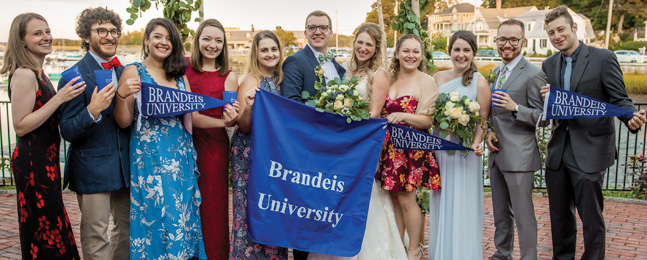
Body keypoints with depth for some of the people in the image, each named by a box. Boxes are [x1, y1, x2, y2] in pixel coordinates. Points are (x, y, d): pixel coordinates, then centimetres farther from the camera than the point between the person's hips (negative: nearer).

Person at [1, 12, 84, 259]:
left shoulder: (38, 73, 12)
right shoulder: (24, 75, -16)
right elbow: (20, 126, -19)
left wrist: (64, 96, 11)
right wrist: (59, 98, -23)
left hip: (45, 160, 10)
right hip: (33, 163, -10)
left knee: (48, 228, 18)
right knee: (42, 230, 0)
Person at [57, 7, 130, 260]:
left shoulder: (124, 72, 9)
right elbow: (67, 132, -13)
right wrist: (93, 110, -30)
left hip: (125, 166, 6)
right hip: (92, 169, -6)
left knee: (127, 229, 17)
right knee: (95, 237, 3)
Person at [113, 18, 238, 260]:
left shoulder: (180, 76, 13)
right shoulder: (134, 72, 0)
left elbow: (193, 117, 8)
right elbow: (124, 121, -4)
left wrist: (223, 122, -8)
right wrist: (121, 95, -22)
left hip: (181, 155, 4)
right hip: (150, 156, -4)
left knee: (183, 214, 6)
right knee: (157, 215, -3)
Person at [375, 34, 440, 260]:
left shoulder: (426, 82, -5)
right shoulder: (389, 78, 11)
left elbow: (427, 120, -12)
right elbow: (379, 112, 22)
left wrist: (404, 116, -27)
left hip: (412, 148, -5)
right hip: (388, 147, 5)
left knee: (406, 199, -2)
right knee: (393, 198, 10)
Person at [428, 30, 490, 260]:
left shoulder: (479, 81, -6)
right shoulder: (438, 77, 6)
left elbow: (483, 119, -8)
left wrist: (477, 143, -23)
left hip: (464, 151, -4)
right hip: (439, 148, 5)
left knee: (462, 205, 1)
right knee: (440, 204, 13)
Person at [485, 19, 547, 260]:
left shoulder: (533, 74, -10)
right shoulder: (496, 72, 13)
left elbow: (542, 117, -12)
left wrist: (515, 107, -29)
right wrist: (488, 130, 2)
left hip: (519, 156, -8)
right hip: (496, 153, 8)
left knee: (523, 214, 0)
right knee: (500, 212, 19)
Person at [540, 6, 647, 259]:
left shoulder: (603, 58, -5)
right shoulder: (549, 64, 9)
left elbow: (619, 99, -7)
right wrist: (546, 98, -10)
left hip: (590, 150, -5)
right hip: (558, 150, 5)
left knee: (591, 217, 1)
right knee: (559, 216, 15)